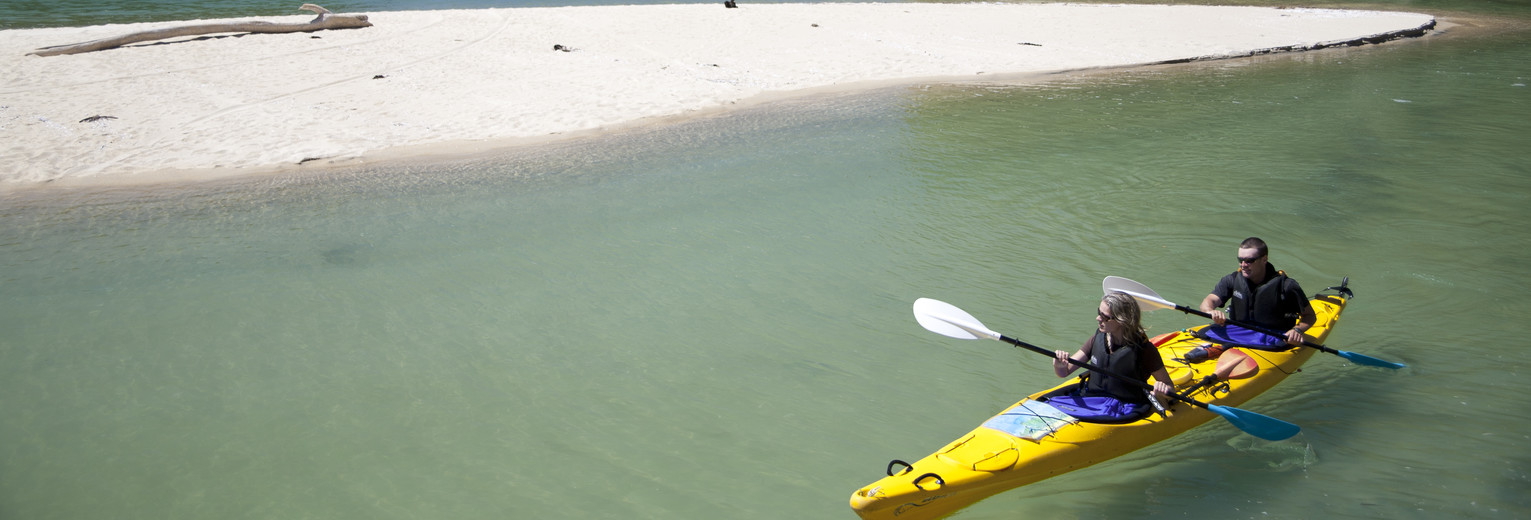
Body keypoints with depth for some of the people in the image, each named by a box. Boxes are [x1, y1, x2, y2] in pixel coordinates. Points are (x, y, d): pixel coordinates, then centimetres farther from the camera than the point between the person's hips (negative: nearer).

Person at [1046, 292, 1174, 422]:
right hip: (1087, 400, 4)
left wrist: (1163, 390, -23)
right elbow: (1064, 372, 7)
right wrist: (1059, 365, -17)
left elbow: (1170, 389, 1)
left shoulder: (1144, 349, -9)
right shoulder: (1097, 339, 5)